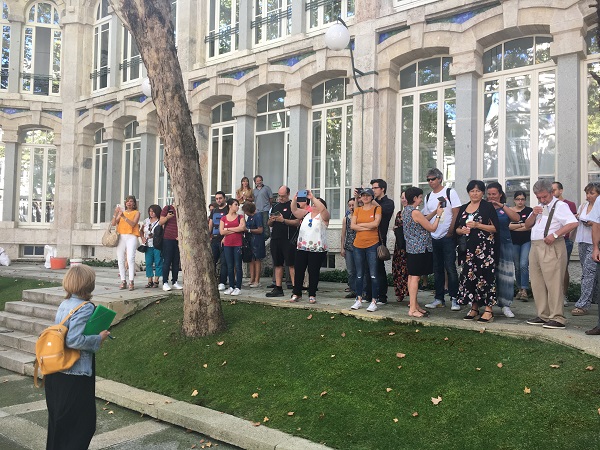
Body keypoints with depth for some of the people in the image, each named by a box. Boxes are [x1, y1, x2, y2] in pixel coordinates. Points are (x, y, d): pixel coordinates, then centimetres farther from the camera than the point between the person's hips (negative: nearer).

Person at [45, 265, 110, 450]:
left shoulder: (64, 304, 7)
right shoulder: (85, 308, -19)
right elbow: (74, 340, -27)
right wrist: (99, 338, -14)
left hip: (55, 371, 9)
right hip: (75, 375, -9)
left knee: (58, 418, 22)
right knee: (82, 422, 4)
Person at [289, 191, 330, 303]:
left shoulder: (323, 216, 0)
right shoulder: (306, 214, 14)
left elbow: (322, 208, -21)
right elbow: (294, 210, 4)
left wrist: (312, 197, -23)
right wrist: (295, 199, -12)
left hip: (317, 250, -4)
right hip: (302, 248, 4)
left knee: (313, 272, 2)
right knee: (298, 271, 5)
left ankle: (312, 295, 12)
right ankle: (296, 293, 16)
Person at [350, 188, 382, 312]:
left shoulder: (377, 208, 0)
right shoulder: (357, 210, 11)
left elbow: (375, 223, -15)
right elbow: (352, 226, -1)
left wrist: (360, 224, -4)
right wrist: (368, 227, -10)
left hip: (372, 245, -4)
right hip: (358, 245, 4)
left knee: (373, 275, -4)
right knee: (359, 274, 11)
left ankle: (374, 301, 0)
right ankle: (359, 299, 19)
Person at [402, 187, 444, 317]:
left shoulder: (405, 211, 10)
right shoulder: (415, 212, -19)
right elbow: (432, 228, -13)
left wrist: (435, 211, 20)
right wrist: (438, 215, 0)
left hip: (410, 248, 10)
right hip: (420, 249, -10)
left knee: (411, 276, 13)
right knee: (415, 277, -8)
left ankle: (414, 304, 22)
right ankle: (413, 309, -6)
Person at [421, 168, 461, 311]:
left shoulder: (450, 192, -2)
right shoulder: (428, 197, 13)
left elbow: (456, 214, -8)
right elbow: (425, 218, 15)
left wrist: (450, 232, -12)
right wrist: (435, 211, -3)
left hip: (447, 237, -5)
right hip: (433, 238, 5)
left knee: (450, 268, -5)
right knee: (437, 269, 9)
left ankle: (454, 299, 2)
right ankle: (439, 298, 16)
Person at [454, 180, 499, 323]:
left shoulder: (488, 207, 1)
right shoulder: (463, 208, 16)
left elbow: (495, 228, -5)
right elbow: (456, 228, 17)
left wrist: (477, 225, -14)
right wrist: (462, 230, -4)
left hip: (484, 248, -5)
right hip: (467, 248, 5)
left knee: (485, 276, -8)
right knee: (469, 276, 4)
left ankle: (488, 310, -2)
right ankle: (474, 308, 15)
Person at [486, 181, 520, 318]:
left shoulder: (505, 209, 9)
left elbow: (516, 218, -10)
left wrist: (502, 206, -15)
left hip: (504, 245, 1)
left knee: (504, 275, -1)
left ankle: (505, 305, 8)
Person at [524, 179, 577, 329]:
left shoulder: (559, 205, -3)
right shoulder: (539, 208, 23)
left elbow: (573, 223, -16)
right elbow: (527, 225, 19)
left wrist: (555, 234, -21)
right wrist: (533, 214, 1)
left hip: (551, 248, -8)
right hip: (535, 247, 8)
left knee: (553, 283, -10)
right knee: (537, 283, 9)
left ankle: (557, 318, -8)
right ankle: (543, 316, 18)